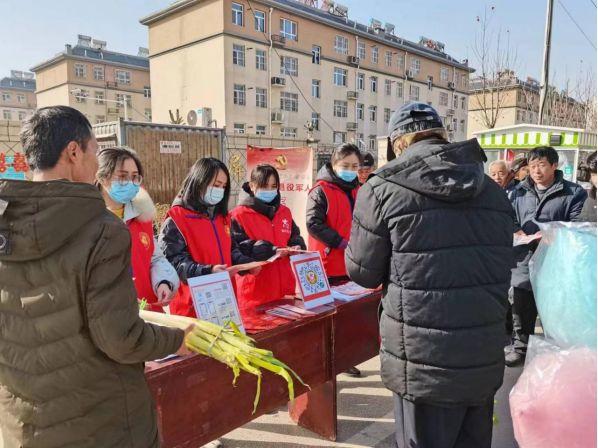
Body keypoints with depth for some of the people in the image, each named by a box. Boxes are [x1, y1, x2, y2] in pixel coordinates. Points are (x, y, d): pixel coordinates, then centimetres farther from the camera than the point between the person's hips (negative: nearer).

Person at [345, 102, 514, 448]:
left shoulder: (384, 189, -12)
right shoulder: (495, 193, 5)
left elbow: (364, 273, -4)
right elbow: (501, 269, 16)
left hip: (425, 367, -5)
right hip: (486, 361, 5)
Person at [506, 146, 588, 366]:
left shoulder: (573, 193, -2)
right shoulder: (520, 191, 10)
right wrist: (516, 231, -6)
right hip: (524, 259, 4)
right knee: (521, 309, 15)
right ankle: (520, 346, 32)